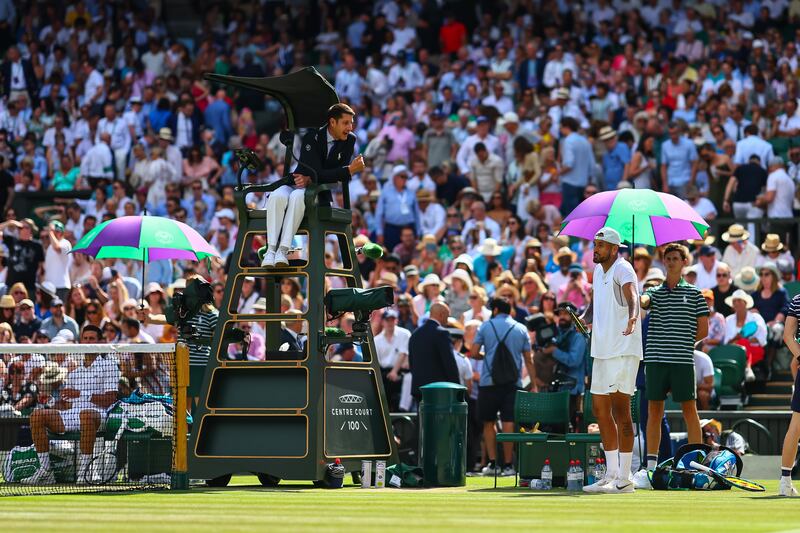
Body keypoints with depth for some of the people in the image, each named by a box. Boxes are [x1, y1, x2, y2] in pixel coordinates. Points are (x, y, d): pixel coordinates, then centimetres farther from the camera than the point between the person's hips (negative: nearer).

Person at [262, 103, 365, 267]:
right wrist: (349, 170, -26)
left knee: (298, 196, -36)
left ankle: (283, 250, -44)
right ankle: (271, 249, -39)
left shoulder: (349, 140, 0)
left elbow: (337, 177, -5)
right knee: (277, 197, -35)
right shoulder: (312, 138, -11)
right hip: (296, 184, 0)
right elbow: (318, 173, -20)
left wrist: (311, 179, -20)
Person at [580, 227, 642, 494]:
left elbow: (631, 293, -31)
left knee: (620, 409, -9)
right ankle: (611, 474, 19)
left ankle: (624, 479, -7)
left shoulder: (622, 269, -12)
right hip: (602, 351, 9)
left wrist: (632, 316, -51)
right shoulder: (598, 271, 15)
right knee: (600, 410, 11)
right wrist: (583, 318, 7)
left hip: (623, 351, -9)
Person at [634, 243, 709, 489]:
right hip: (655, 358, 2)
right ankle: (650, 465, 6)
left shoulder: (693, 293, 8)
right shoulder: (655, 292, 12)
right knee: (654, 410, 4)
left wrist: (681, 344, 1)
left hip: (682, 361, -2)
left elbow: (703, 330, 7)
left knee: (689, 409, -2)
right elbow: (641, 301, -12)